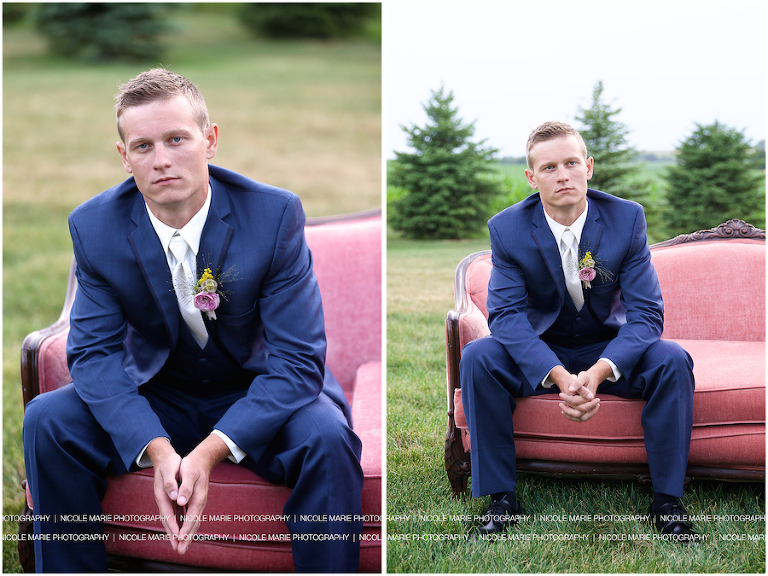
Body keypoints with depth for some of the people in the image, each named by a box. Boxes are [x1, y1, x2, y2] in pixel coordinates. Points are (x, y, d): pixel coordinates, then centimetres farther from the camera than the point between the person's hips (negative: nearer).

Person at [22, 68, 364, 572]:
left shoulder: (276, 214, -19)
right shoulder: (95, 227, -10)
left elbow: (297, 359, -21)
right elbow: (95, 351, -10)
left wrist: (211, 451, -33)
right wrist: (157, 449, -28)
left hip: (257, 395, -2)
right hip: (154, 399, 3)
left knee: (327, 436, -32)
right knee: (47, 419, -19)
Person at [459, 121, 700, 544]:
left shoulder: (627, 218, -12)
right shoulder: (507, 228, -12)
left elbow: (645, 312, -16)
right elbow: (506, 315, -18)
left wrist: (599, 372, -34)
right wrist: (559, 376, -35)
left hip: (609, 348, 0)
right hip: (539, 353, 0)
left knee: (672, 360, -28)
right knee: (477, 357, -28)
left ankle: (668, 500, -13)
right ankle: (501, 496, -16)